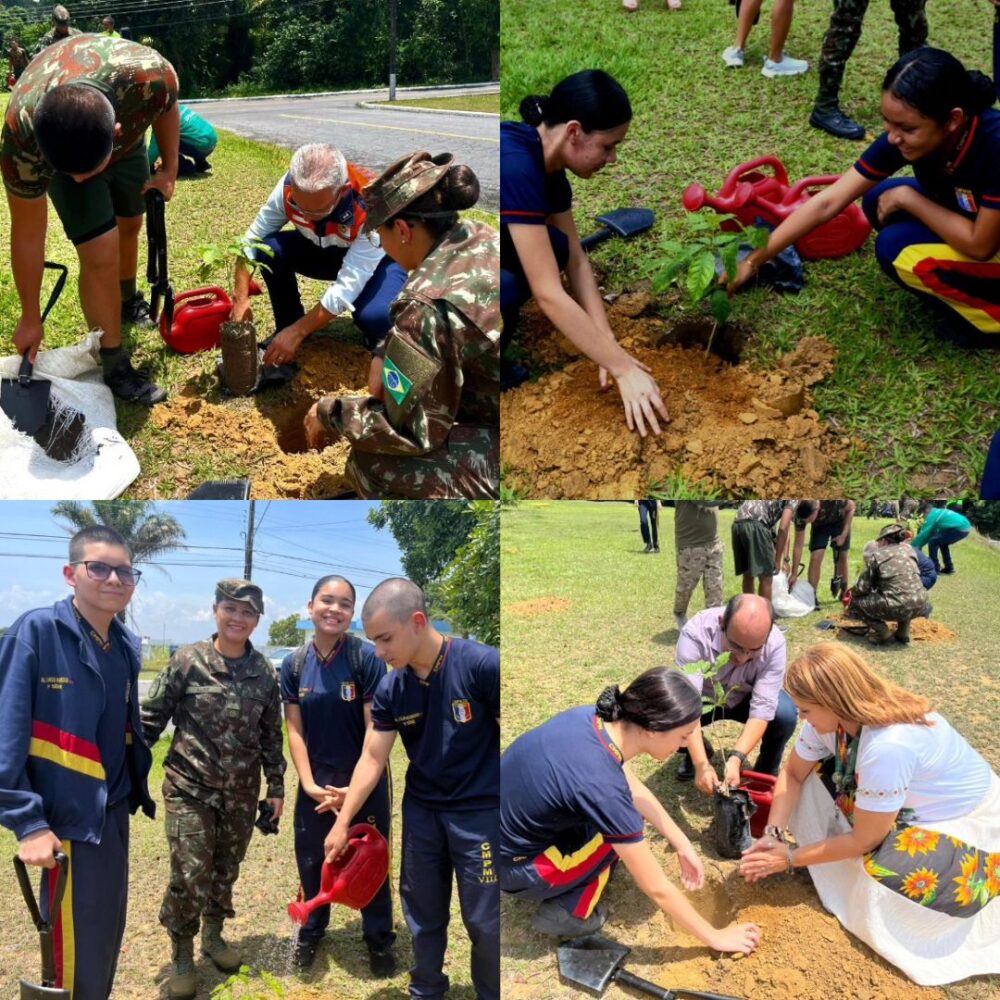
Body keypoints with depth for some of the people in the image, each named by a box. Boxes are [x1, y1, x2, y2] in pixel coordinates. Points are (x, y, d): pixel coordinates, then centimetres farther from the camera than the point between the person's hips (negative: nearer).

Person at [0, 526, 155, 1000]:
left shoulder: (127, 645, 5)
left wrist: (145, 794, 13)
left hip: (115, 815, 7)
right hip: (66, 818, -6)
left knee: (107, 937, 18)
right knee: (76, 953, 2)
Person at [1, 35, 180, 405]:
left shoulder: (147, 75, -45)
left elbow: (167, 107, -16)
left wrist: (169, 170, -11)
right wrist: (30, 318, -19)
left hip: (128, 138, 3)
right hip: (53, 146, -3)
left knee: (129, 224, 21)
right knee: (101, 250, -17)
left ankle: (128, 299, 51)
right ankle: (114, 366, -2)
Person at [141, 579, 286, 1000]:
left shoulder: (265, 673, 0)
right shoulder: (187, 661, -8)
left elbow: (271, 734, 8)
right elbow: (151, 717, -5)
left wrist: (276, 786, 9)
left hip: (241, 793, 3)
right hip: (190, 788, -3)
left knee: (226, 869, 14)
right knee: (190, 873, -6)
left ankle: (213, 935, 38)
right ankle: (181, 954, 16)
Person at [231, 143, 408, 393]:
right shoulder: (289, 187, -25)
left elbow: (348, 286, -38)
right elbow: (252, 239, -16)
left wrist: (298, 332, -38)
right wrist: (241, 299, -24)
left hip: (377, 259, -4)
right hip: (326, 251, 4)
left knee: (374, 316, -37)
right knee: (270, 249, -24)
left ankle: (376, 339, 1)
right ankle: (285, 327, -2)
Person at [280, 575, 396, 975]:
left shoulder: (367, 657, -15)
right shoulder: (294, 664, -4)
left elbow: (376, 729, -15)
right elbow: (295, 730, -2)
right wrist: (309, 784, -11)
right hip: (316, 780, 3)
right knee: (311, 859, 16)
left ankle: (379, 939, 29)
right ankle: (311, 930, 39)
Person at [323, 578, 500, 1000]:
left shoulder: (482, 665, -20)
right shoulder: (389, 689, -5)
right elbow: (372, 758, 2)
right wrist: (343, 822, 1)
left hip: (480, 811, -4)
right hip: (421, 810, 5)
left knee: (485, 921, 5)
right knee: (422, 913, 16)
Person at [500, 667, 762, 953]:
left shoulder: (594, 718, -10)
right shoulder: (602, 786, -32)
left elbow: (635, 791, 11)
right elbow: (657, 889, -20)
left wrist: (683, 846, 12)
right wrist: (715, 937, -6)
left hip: (513, 826, 7)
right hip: (512, 866, -7)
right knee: (626, 821, -10)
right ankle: (564, 912, 3)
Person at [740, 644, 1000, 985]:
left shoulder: (888, 746, -40)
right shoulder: (834, 714, -18)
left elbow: (864, 840, -27)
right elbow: (793, 774, -5)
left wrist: (790, 857, -18)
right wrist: (774, 835, -19)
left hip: (967, 825, -7)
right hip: (911, 809, 8)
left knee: (876, 888, -29)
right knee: (814, 775, -6)